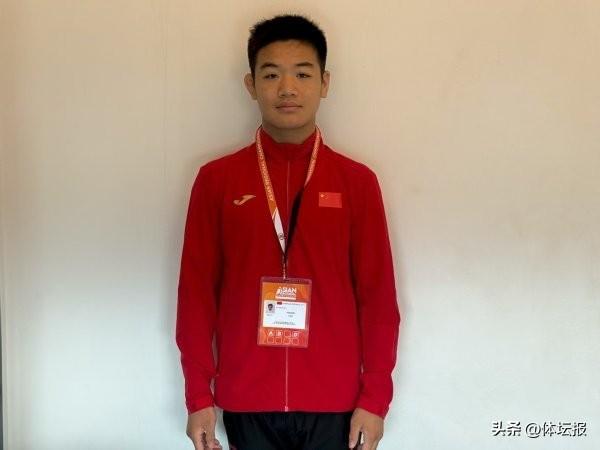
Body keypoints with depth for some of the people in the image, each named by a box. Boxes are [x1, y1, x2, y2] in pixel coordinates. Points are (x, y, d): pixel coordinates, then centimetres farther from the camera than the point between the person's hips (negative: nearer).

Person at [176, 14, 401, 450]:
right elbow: (197, 291, 1)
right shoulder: (216, 180, 0)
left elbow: (378, 294, 0)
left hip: (333, 401, 0)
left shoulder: (358, 181, 0)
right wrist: (199, 395, -1)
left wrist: (375, 397, -3)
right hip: (245, 400, 0)